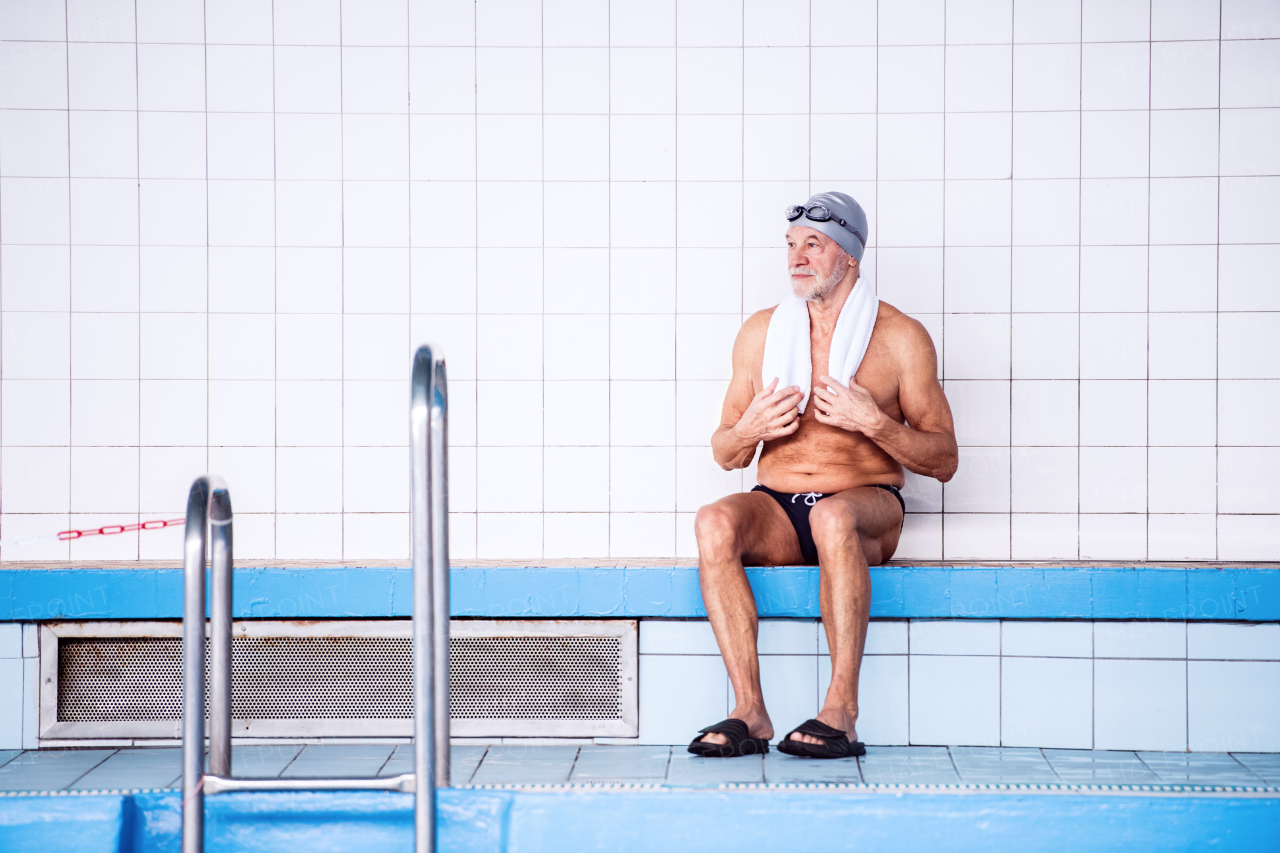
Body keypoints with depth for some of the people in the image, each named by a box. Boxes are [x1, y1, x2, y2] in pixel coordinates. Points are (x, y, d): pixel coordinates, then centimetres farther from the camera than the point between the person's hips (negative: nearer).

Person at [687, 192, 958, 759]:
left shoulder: (901, 338, 3)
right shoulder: (761, 332, 12)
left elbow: (943, 461, 3)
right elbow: (725, 455, 16)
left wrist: (874, 423, -14)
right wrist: (750, 429, -8)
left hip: (868, 504, -3)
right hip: (777, 508, 3)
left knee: (834, 516, -39)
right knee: (714, 522, -31)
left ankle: (841, 712, -38)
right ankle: (749, 713, -33)